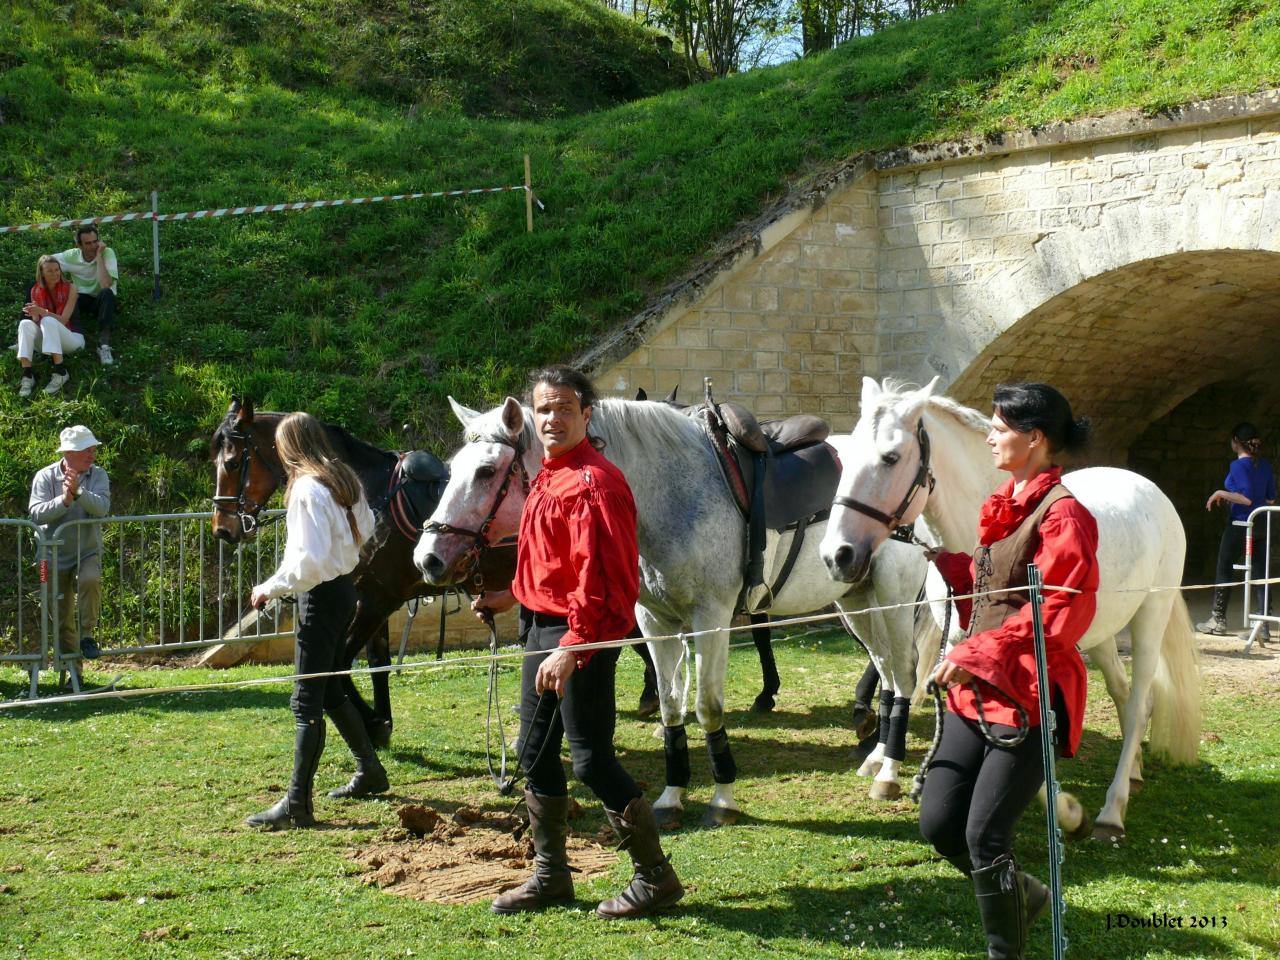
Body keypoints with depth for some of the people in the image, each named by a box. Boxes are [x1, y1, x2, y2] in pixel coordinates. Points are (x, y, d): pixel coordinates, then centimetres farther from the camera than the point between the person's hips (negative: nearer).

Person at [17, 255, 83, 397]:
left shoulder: (69, 289, -9)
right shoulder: (36, 291, 2)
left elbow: (63, 320, -17)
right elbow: (37, 322, -1)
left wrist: (42, 311, -33)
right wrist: (35, 314, -25)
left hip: (72, 338, -4)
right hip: (48, 341, 4)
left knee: (48, 321, -32)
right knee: (25, 324, -25)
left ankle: (60, 372, -36)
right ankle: (27, 375, -35)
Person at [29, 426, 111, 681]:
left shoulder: (98, 475, -2)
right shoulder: (45, 477, -5)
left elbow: (102, 507, -19)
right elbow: (36, 513, -17)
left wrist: (78, 492, -33)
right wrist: (64, 501, -29)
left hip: (88, 552, 0)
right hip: (57, 556, 0)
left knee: (90, 580, -34)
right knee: (62, 617, 3)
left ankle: (87, 636, -17)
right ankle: (72, 669, 15)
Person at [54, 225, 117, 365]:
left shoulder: (107, 253, -20)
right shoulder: (71, 256, -9)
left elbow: (106, 285, -33)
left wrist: (99, 256, -30)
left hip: (102, 301, -2)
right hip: (81, 298, 2)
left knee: (106, 293, -38)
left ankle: (104, 345, -40)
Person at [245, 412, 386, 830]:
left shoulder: (307, 489, -19)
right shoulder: (346, 480, 7)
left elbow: (309, 561, -25)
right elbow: (365, 527, 23)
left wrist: (270, 588, -15)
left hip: (321, 595, -9)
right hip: (344, 587, 9)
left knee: (307, 700, -8)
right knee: (331, 690, 21)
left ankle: (297, 804, -7)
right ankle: (369, 771, 32)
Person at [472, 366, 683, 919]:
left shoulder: (592, 482, -18)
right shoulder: (549, 478, 13)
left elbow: (599, 576, -25)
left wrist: (571, 648, -29)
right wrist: (514, 597, 21)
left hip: (581, 634, -10)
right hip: (541, 625, 10)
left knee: (591, 758, -6)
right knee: (536, 752, 15)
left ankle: (656, 878, 6)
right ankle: (550, 876, 27)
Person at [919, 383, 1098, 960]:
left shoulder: (1061, 514, -13)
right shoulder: (1005, 506, 15)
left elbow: (1059, 613, -21)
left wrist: (980, 654, -24)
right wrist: (945, 555, 15)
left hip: (1028, 696, -9)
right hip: (975, 691, 9)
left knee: (984, 836, -7)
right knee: (938, 824, 8)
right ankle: (1024, 895, 33)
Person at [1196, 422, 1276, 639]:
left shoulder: (1238, 465, -14)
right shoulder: (1265, 466, 7)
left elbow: (1247, 498, -21)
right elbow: (1270, 499, 13)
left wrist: (1221, 493, -10)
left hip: (1239, 525, -6)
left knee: (1224, 571, 8)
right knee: (1259, 575, 5)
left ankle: (1218, 620, 14)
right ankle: (1263, 625, 1)